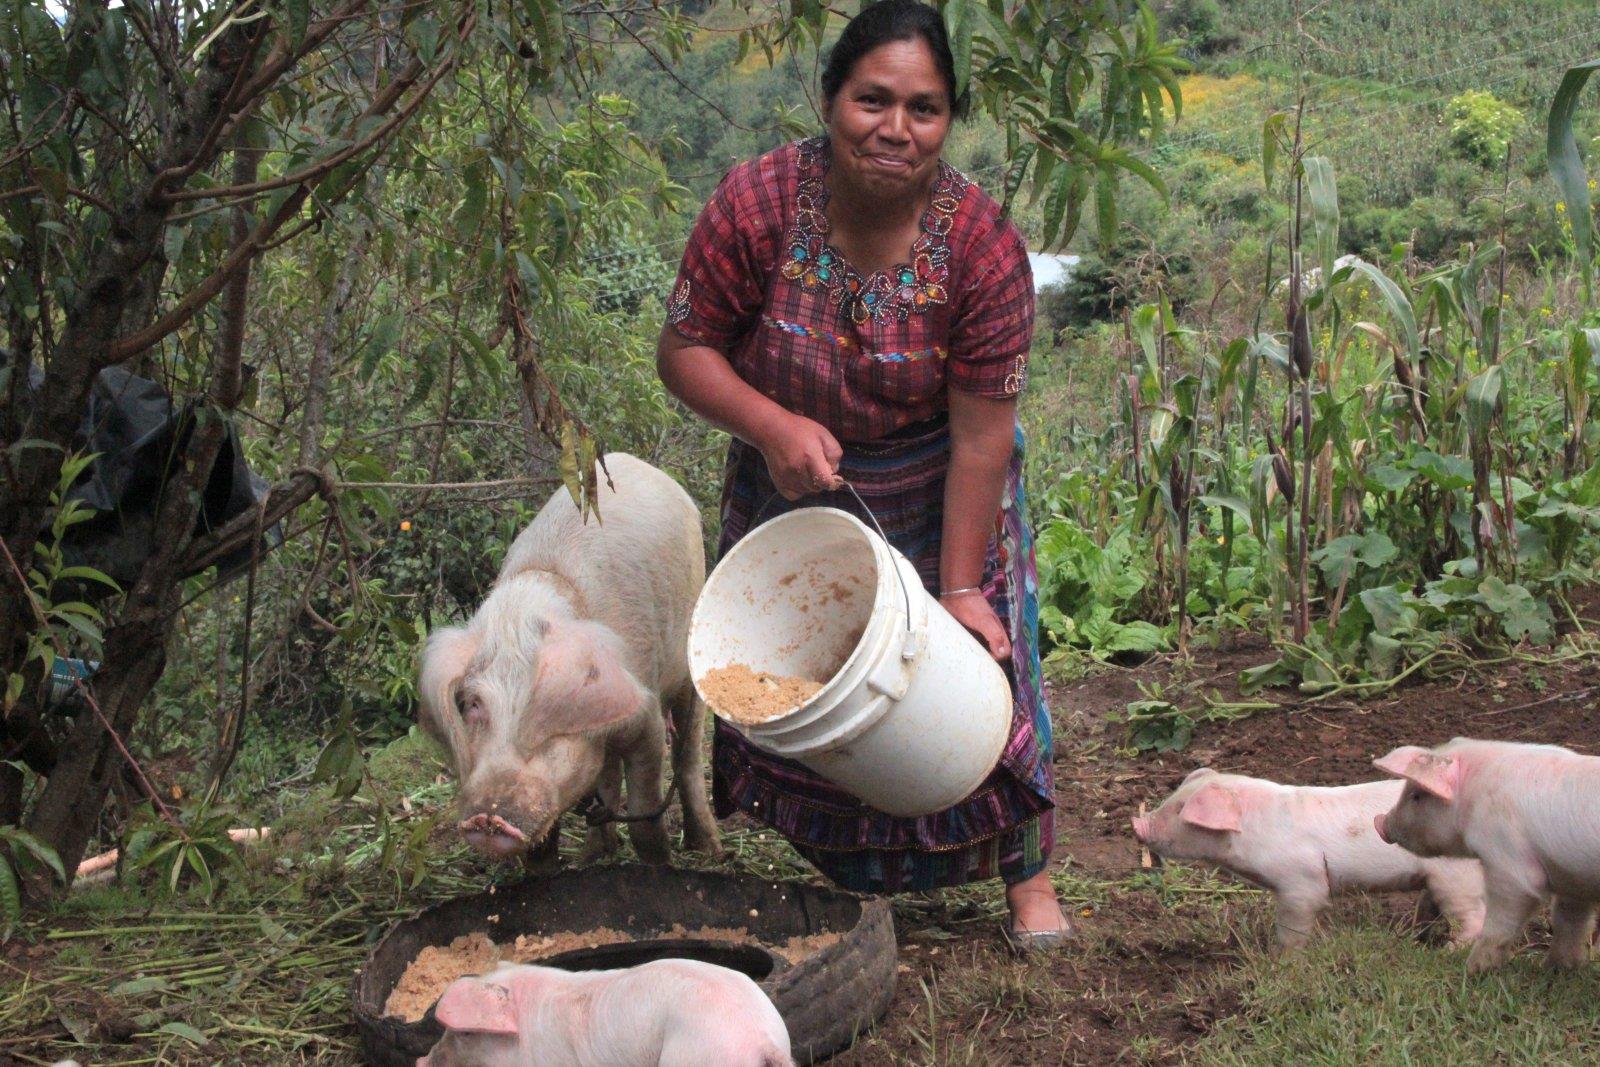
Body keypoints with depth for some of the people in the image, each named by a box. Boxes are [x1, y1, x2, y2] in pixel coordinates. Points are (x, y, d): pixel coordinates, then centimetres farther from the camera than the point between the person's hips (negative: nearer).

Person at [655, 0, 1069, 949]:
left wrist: (960, 589, -23)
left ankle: (1028, 878, 20)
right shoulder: (759, 203, -23)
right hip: (794, 484, 1)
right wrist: (772, 426, -32)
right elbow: (684, 348, -15)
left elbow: (980, 437, -23)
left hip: (936, 500, -1)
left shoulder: (983, 245, -26)